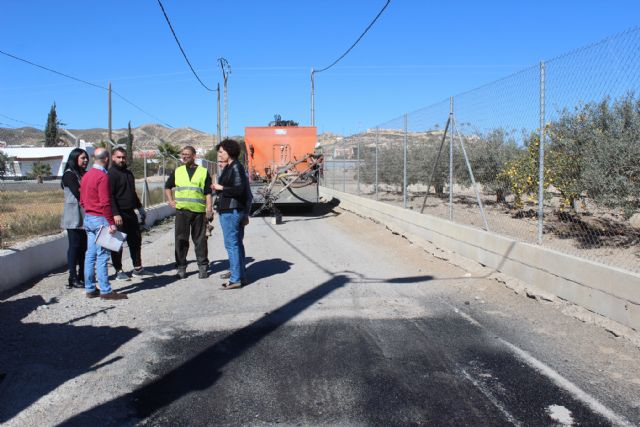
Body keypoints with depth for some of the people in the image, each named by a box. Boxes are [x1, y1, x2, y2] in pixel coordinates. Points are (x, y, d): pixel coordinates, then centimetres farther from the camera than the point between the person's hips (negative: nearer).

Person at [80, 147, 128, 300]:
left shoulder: (86, 176, 12)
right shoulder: (103, 176, -16)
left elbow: (82, 200, 17)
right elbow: (105, 203, -20)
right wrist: (111, 223, -18)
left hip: (88, 218, 9)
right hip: (100, 219, -9)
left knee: (90, 255, 11)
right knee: (102, 255, -6)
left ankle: (90, 289, 17)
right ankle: (105, 291, -2)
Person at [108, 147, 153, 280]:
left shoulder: (128, 173, 16)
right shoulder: (111, 174, -10)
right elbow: (110, 196, -18)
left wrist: (140, 207, 25)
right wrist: (115, 214, -25)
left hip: (130, 213, 9)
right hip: (118, 215, -9)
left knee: (136, 240, 12)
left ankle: (137, 268, 22)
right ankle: (119, 271, 8)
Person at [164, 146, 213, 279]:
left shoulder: (203, 172, 6)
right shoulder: (177, 171, 13)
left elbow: (208, 193, 2)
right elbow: (167, 187, 25)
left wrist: (209, 209, -6)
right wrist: (170, 201, 11)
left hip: (199, 211, -2)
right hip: (181, 210, 2)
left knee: (200, 239, 3)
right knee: (181, 239, 3)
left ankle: (203, 266, 11)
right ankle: (181, 267, 12)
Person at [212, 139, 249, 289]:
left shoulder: (236, 167, -14)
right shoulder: (229, 167, 16)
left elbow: (239, 189, -23)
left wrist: (221, 188, -13)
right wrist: (218, 188, 8)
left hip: (230, 211, -11)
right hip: (229, 210, 11)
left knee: (231, 244, -7)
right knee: (237, 243, 14)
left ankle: (235, 279, -3)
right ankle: (241, 276, 21)